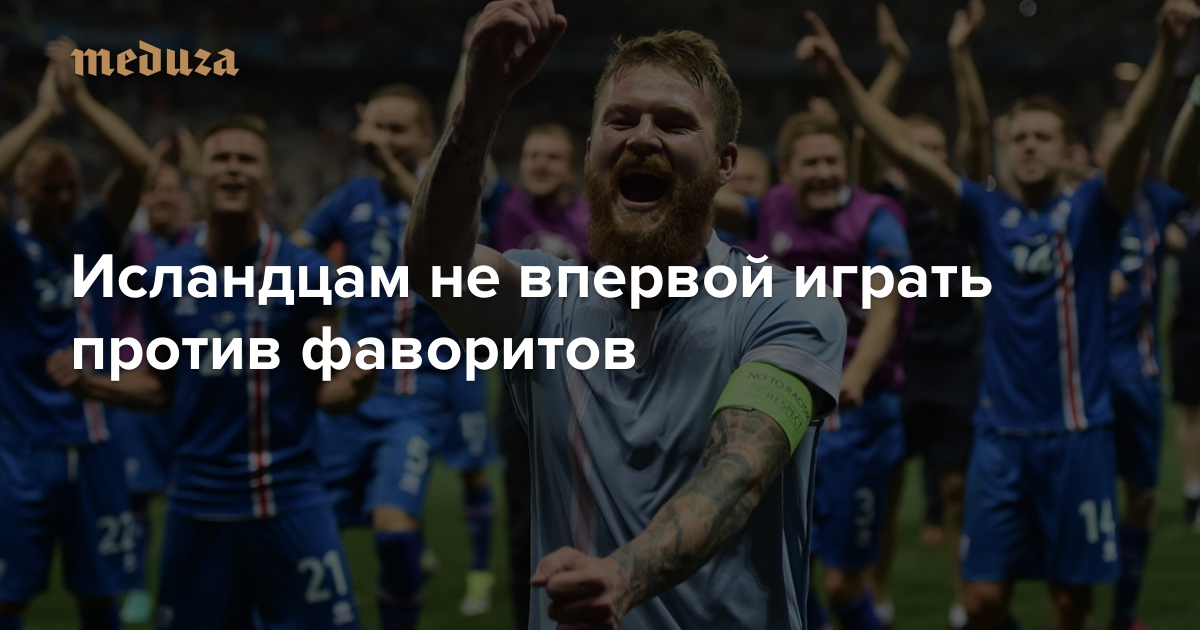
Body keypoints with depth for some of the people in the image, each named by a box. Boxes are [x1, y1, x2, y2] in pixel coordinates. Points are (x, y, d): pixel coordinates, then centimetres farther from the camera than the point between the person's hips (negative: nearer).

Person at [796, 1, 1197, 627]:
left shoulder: (1091, 212, 0)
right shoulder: (988, 214, 5)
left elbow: (1130, 137, -18)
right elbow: (906, 151, -4)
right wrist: (841, 78, -16)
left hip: (1078, 432, -2)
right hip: (1000, 434, 2)